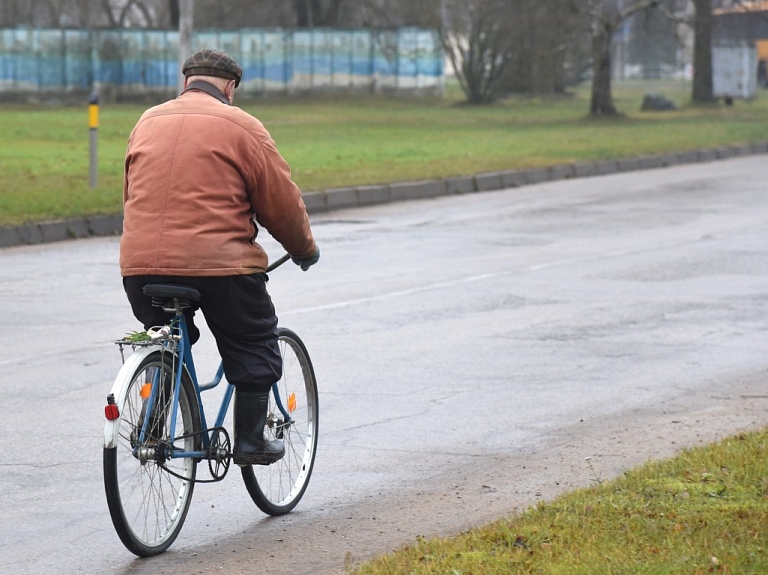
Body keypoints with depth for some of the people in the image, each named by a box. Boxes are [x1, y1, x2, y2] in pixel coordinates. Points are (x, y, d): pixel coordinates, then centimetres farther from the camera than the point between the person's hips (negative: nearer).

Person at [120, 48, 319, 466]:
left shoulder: (147, 122, 15)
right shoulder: (241, 128, -1)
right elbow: (282, 205, 2)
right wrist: (305, 251, 20)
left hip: (140, 263, 5)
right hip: (219, 264, -5)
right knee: (253, 349, 13)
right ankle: (250, 440, 11)